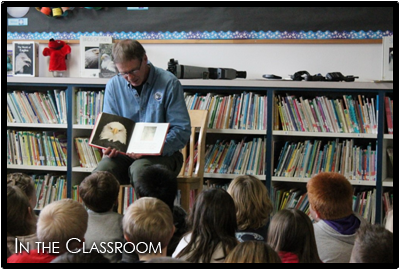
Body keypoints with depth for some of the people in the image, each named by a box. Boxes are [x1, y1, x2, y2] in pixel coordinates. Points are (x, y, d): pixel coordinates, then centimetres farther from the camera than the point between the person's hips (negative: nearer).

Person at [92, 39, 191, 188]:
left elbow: (182, 131, -9)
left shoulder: (169, 83, -5)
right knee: (101, 171, -29)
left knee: (139, 169, -36)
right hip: (125, 152, 3)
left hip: (163, 154, -3)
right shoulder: (113, 85, 7)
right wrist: (110, 147, -12)